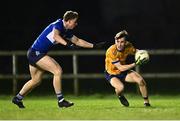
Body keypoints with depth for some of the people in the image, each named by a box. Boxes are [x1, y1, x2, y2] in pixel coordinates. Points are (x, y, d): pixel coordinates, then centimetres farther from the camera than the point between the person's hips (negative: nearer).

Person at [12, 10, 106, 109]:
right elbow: (55, 36, -40)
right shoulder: (58, 25, -18)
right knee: (58, 70, -17)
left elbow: (77, 41, 21)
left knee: (36, 80, 21)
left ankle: (17, 98, 36)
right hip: (36, 52, -10)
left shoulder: (66, 31, 9)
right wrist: (67, 44, -53)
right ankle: (60, 100, -14)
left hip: (35, 54, 10)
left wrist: (94, 46, 18)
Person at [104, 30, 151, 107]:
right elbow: (120, 68, -31)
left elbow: (135, 51, 9)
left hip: (124, 72, 5)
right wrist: (135, 64, -36)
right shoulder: (111, 51, -32)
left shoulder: (128, 46, -16)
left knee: (140, 80, -16)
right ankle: (120, 96, 5)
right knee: (120, 87, -33)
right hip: (112, 74, -5)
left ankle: (146, 102, 3)